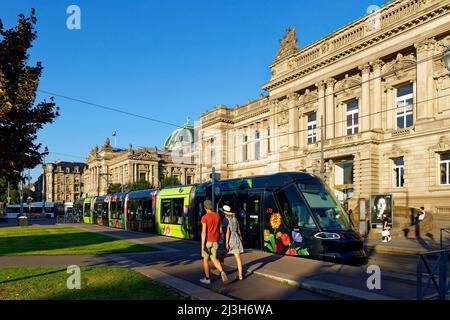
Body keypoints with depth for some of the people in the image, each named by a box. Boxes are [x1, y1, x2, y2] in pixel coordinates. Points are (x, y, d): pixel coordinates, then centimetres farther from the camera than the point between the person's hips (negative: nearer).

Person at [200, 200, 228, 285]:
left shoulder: (204, 217, -15)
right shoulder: (218, 216, 3)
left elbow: (204, 232, -20)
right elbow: (219, 230, 9)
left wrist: (202, 245, -19)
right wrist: (218, 240, 20)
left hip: (207, 241, -5)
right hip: (215, 242, 5)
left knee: (205, 260, 13)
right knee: (214, 259, 12)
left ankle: (207, 279, 19)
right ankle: (222, 272, -15)